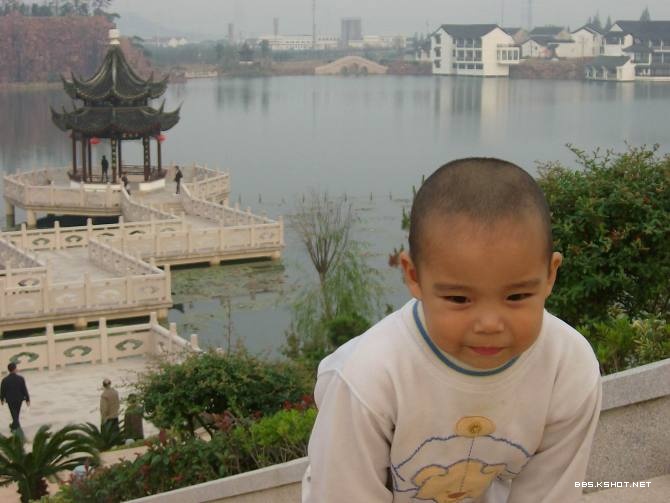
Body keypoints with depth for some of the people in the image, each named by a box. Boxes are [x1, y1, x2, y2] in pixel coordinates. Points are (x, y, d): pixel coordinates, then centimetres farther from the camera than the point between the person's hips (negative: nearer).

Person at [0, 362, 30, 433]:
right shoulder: (20, 378, -16)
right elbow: (24, 389, -12)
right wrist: (27, 399, -3)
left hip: (10, 400, -2)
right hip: (19, 398, 2)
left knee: (14, 414, 6)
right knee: (16, 414, 22)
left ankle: (18, 427, -5)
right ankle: (14, 426, 39)